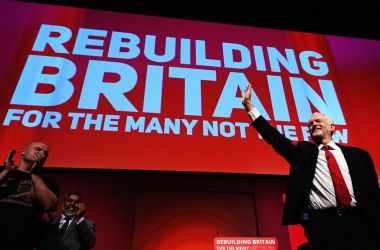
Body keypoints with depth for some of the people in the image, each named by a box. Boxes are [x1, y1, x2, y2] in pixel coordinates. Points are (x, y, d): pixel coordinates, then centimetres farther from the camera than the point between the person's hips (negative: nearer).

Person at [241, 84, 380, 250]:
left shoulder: (358, 155, 15)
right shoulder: (303, 151, 12)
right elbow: (274, 137, 3)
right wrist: (249, 106, -1)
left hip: (358, 222, 2)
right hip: (322, 223, -1)